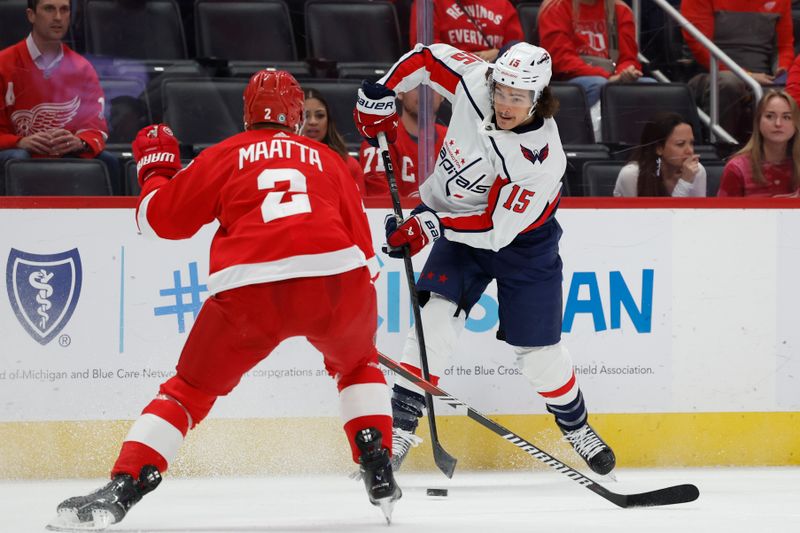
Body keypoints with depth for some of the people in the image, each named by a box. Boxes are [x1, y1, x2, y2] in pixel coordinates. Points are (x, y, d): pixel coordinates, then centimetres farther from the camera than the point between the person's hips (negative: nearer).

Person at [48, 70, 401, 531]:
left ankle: (121, 491, 0)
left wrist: (155, 168, 39)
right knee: (356, 362, 33)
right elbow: (361, 239, 24)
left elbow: (161, 217, 19)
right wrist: (364, 310, 36)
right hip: (335, 277, 2)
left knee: (191, 387, 13)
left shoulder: (225, 156, 19)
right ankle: (379, 473, 22)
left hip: (249, 287, -2)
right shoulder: (328, 160, 25)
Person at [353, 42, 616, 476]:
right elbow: (426, 58, -3)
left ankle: (576, 427, 27)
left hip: (520, 238, -3)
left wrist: (429, 226, -34)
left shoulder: (543, 159, -32)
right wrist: (378, 97, -8)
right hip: (457, 220, 3)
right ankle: (401, 424, -14)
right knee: (438, 314, -17)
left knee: (537, 345, 1)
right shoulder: (473, 80, -22)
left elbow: (497, 229, -31)